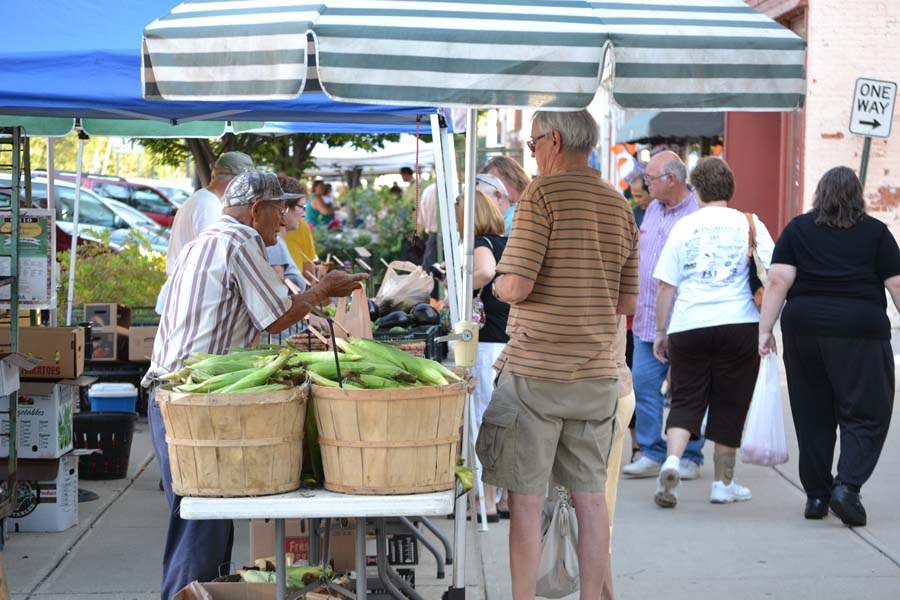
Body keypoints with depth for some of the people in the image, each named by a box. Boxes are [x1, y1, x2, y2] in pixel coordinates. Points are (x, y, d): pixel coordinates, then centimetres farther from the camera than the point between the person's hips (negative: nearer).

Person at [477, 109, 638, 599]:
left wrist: (498, 285, 4)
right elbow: (627, 302, 13)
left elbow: (516, 286, -17)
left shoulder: (542, 194, -11)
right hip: (597, 373, 6)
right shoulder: (620, 206, 10)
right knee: (590, 495, 11)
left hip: (535, 370, -6)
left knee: (526, 499, 1)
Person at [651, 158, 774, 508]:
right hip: (739, 325, -1)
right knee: (730, 404, 9)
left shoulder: (684, 226, 5)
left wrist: (661, 332, 11)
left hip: (688, 326, 1)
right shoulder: (750, 225, 3)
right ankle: (723, 483, 15)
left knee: (685, 400, 8)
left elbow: (666, 286, 4)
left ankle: (673, 459, -16)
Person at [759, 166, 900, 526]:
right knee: (866, 415, 3)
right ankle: (847, 486, -14)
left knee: (812, 416, 12)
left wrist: (765, 329, -1)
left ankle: (816, 496, 16)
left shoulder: (797, 229, 8)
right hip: (861, 331, -3)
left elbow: (778, 281, -1)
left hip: (803, 326, 3)